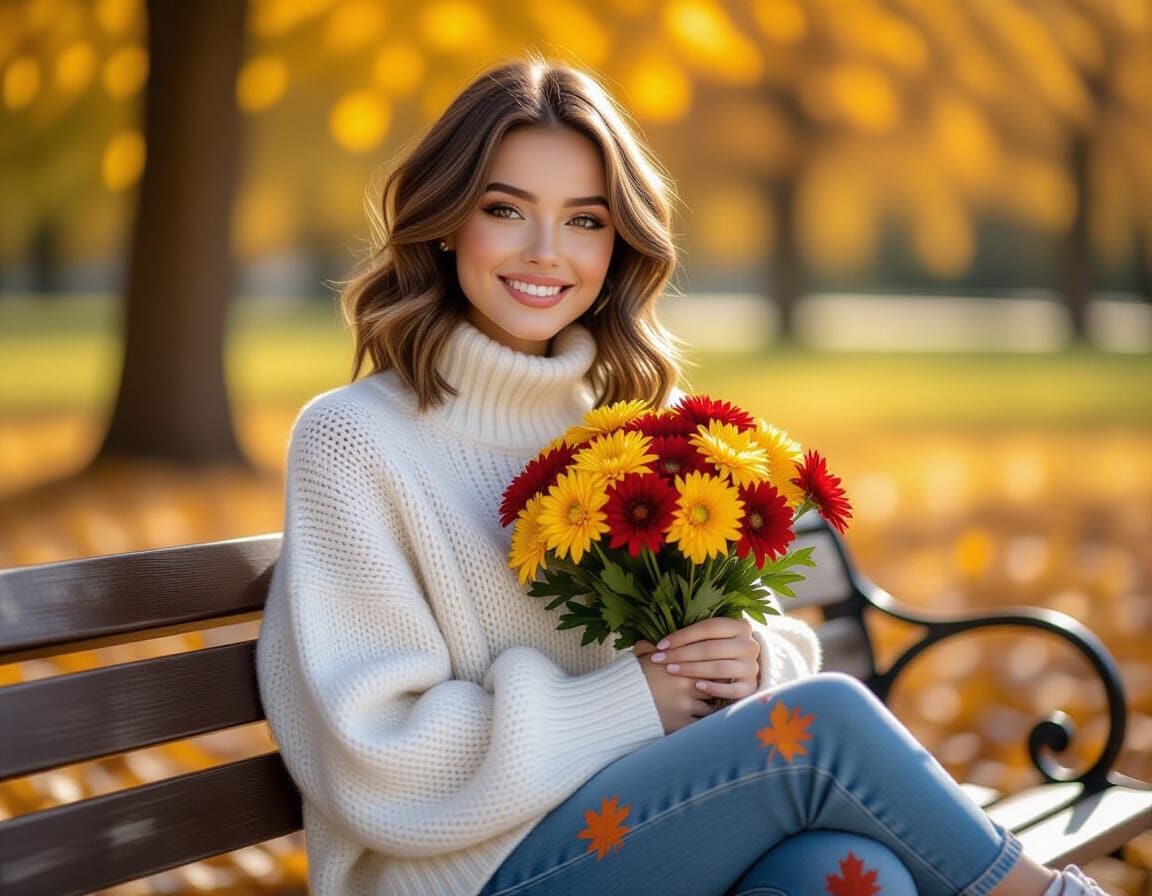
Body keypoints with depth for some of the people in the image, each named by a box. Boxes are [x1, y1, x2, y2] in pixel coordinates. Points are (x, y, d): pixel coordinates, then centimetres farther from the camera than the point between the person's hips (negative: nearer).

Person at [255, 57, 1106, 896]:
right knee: (827, 716, -23)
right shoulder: (353, 440, -8)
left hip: (643, 827, 5)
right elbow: (381, 763, -12)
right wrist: (634, 700, -16)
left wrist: (754, 662, -11)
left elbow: (782, 640, 13)